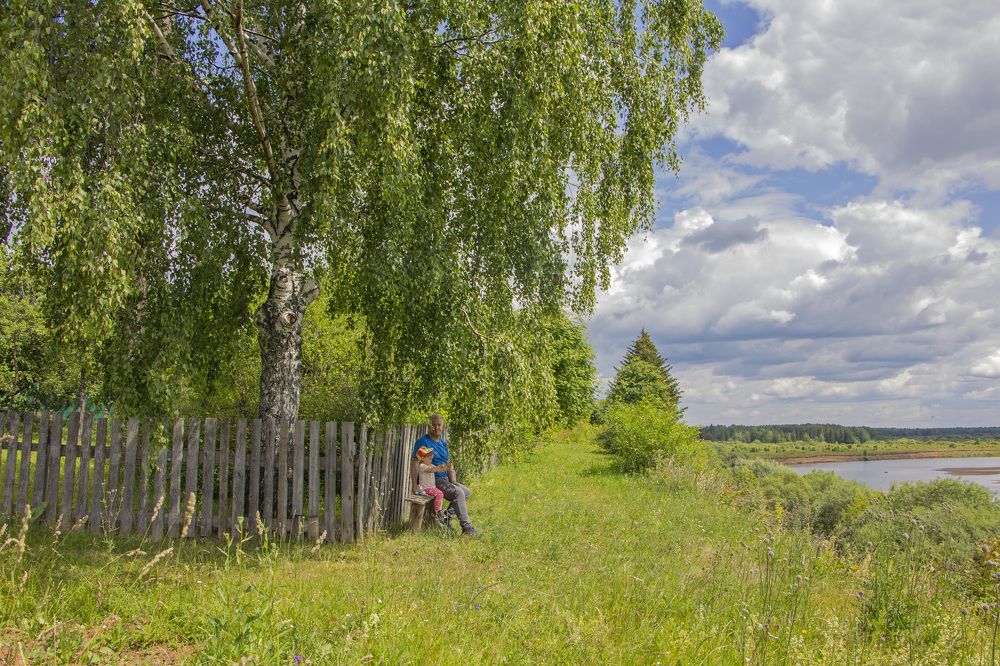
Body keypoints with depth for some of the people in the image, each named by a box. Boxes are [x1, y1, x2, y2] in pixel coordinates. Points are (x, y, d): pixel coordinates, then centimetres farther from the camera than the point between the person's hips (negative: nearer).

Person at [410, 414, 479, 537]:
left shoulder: (443, 443, 16)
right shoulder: (423, 441, -10)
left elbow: (449, 464, 19)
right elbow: (415, 462, -17)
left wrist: (454, 482, 4)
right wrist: (415, 485, -25)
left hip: (444, 479, 9)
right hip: (431, 480, -9)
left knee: (466, 491, 4)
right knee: (458, 492, -23)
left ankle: (446, 518, 4)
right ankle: (466, 527, -21)